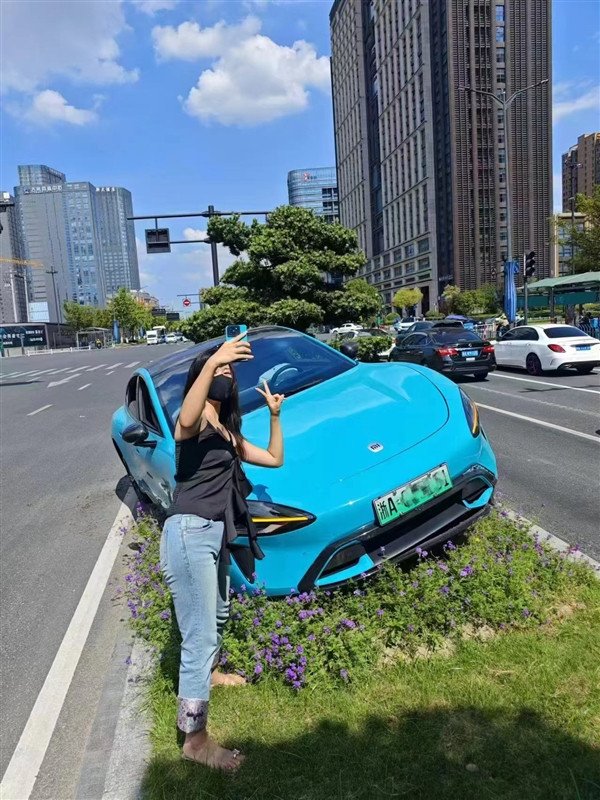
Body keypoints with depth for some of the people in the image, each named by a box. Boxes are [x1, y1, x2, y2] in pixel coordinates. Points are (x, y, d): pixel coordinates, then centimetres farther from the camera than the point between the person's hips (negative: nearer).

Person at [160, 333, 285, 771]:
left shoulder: (228, 431, 17)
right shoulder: (194, 421, -9)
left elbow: (274, 457, 23)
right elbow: (186, 419, -36)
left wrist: (275, 414, 13)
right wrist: (213, 362, -45)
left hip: (215, 535, 9)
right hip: (190, 534, -9)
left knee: (217, 616, 29)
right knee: (200, 636, -3)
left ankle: (208, 672, 55)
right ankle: (195, 739, 11)